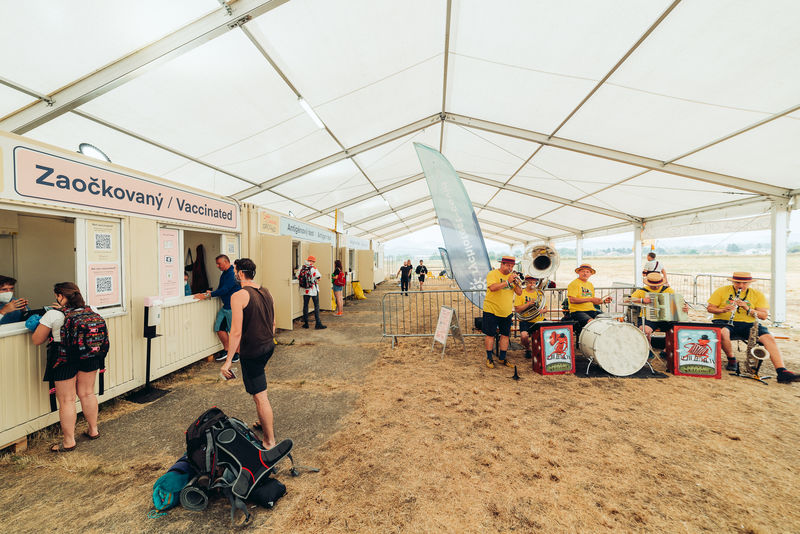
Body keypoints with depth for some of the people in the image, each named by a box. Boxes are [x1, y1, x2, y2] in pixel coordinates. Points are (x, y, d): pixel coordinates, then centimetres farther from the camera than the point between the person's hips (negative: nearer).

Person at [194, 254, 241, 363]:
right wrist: (211, 293, 3)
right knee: (219, 327, 7)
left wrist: (207, 295, -20)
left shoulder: (233, 274, -17)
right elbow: (220, 289, 21)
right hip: (225, 306, 9)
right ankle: (226, 349, 22)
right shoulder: (224, 274, 14)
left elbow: (225, 290, -23)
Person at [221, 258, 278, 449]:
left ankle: (269, 442, 13)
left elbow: (236, 332, -20)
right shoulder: (266, 292, 6)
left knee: (260, 396, 2)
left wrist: (228, 361, -14)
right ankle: (265, 423, 42)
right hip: (269, 347, 8)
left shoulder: (238, 296, -17)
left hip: (251, 351, -8)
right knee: (259, 388, 28)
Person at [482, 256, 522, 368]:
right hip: (492, 310, -5)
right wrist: (508, 281, -26)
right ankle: (489, 358, 13)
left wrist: (516, 282, -13)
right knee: (490, 334, 0)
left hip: (506, 312, 6)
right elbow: (492, 288, -25)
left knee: (505, 334, 9)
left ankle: (502, 358, 22)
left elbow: (519, 293, 5)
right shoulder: (492, 274, -8)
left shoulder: (512, 276, 10)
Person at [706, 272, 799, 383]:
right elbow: (709, 308, 3)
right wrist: (723, 310, -18)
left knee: (769, 338, -25)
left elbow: (764, 316, 2)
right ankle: (731, 360, -13)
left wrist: (747, 309, -16)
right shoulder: (722, 291, 5)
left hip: (748, 324, 3)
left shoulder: (758, 295, 10)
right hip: (724, 322, -3)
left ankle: (782, 372, -25)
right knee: (723, 332, -37)